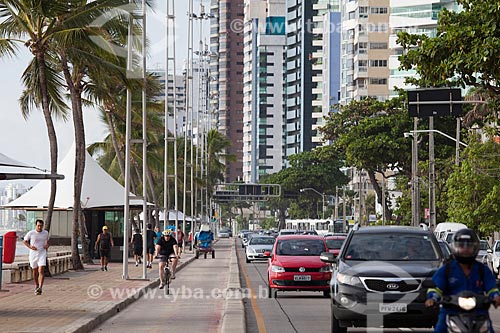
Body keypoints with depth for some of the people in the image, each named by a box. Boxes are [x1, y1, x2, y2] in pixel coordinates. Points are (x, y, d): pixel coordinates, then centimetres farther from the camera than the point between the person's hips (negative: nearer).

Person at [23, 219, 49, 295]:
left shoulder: (46, 233, 3)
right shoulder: (31, 233, -5)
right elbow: (24, 241, 6)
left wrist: (47, 245, 2)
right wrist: (30, 246, -9)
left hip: (42, 254, 0)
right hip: (33, 254, 0)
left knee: (41, 271, -15)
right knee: (35, 271, 12)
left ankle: (40, 288, -24)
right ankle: (36, 285, 32)